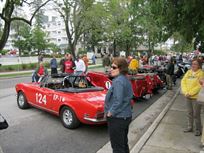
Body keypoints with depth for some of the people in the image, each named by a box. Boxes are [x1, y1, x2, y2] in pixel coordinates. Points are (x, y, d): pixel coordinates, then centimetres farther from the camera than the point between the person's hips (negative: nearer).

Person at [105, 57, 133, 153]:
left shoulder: (118, 81, -22)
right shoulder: (125, 79, 7)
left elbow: (118, 101, -28)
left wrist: (110, 112, -14)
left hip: (117, 118, -9)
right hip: (126, 116, 9)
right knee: (124, 143, 23)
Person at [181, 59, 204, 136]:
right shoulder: (188, 72, 8)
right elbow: (183, 81, 2)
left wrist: (190, 93, -18)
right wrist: (185, 92, -9)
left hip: (196, 97, -5)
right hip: (187, 96, 5)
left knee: (196, 114, 3)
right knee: (189, 113, 16)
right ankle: (190, 127, 31)